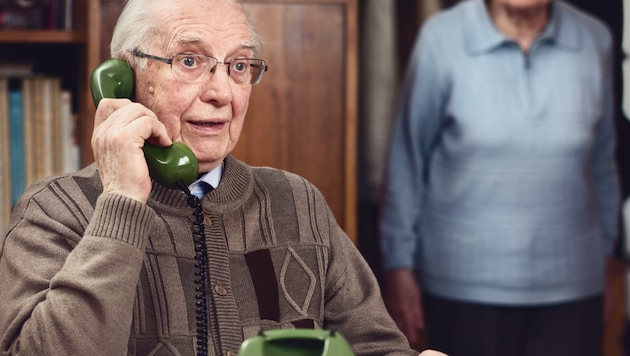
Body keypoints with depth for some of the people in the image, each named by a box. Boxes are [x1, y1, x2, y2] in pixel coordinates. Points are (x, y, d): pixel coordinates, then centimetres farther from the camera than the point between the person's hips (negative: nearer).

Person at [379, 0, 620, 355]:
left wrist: (604, 259, 15)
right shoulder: (442, 37, -9)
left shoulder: (594, 41, -1)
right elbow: (407, 159, -2)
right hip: (464, 286, -2)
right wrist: (399, 266, -1)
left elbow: (601, 163, 10)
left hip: (569, 286, 2)